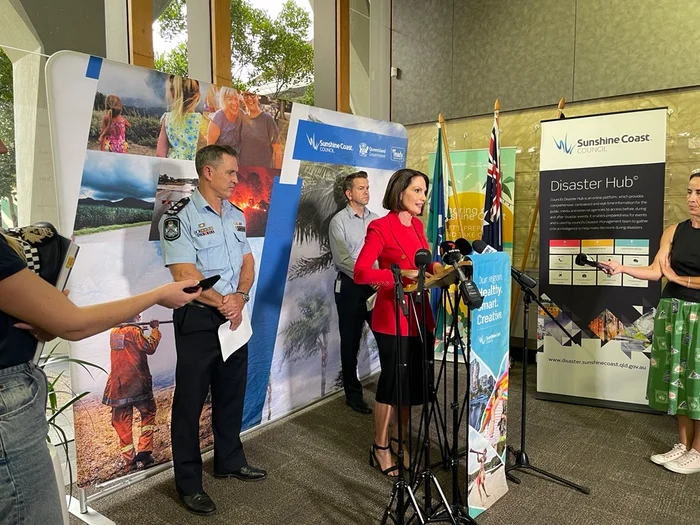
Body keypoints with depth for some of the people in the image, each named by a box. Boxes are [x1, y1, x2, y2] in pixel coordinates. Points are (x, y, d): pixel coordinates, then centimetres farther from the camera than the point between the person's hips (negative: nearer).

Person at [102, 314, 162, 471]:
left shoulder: (113, 332, 10)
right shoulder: (134, 331, -10)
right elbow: (150, 348, -12)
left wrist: (145, 329, 18)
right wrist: (155, 329, -2)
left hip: (117, 385, 5)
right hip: (136, 383, -5)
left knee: (122, 423, 8)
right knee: (148, 413, 13)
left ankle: (129, 461, 9)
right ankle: (144, 451, 3)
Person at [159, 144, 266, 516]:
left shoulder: (236, 215, 10)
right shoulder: (180, 217, -12)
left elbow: (248, 261, 8)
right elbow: (185, 274, -18)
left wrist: (240, 296, -9)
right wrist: (222, 302, -14)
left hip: (235, 316, 7)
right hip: (198, 319, -7)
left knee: (232, 393, 17)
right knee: (190, 401, 4)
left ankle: (229, 461, 35)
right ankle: (188, 482, 19)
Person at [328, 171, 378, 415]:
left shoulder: (376, 220, 8)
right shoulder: (339, 221, -5)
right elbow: (342, 260, -14)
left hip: (377, 286, 4)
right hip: (350, 287, -4)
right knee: (351, 343, 7)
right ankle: (353, 393, 21)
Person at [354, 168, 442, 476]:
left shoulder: (417, 225, 11)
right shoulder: (380, 227, -12)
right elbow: (360, 272, -21)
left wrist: (436, 267, -1)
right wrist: (401, 274, -29)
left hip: (420, 314, 7)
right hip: (392, 316, -7)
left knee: (414, 381, 15)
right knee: (392, 380, 3)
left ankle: (399, 439, 35)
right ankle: (379, 449, 22)